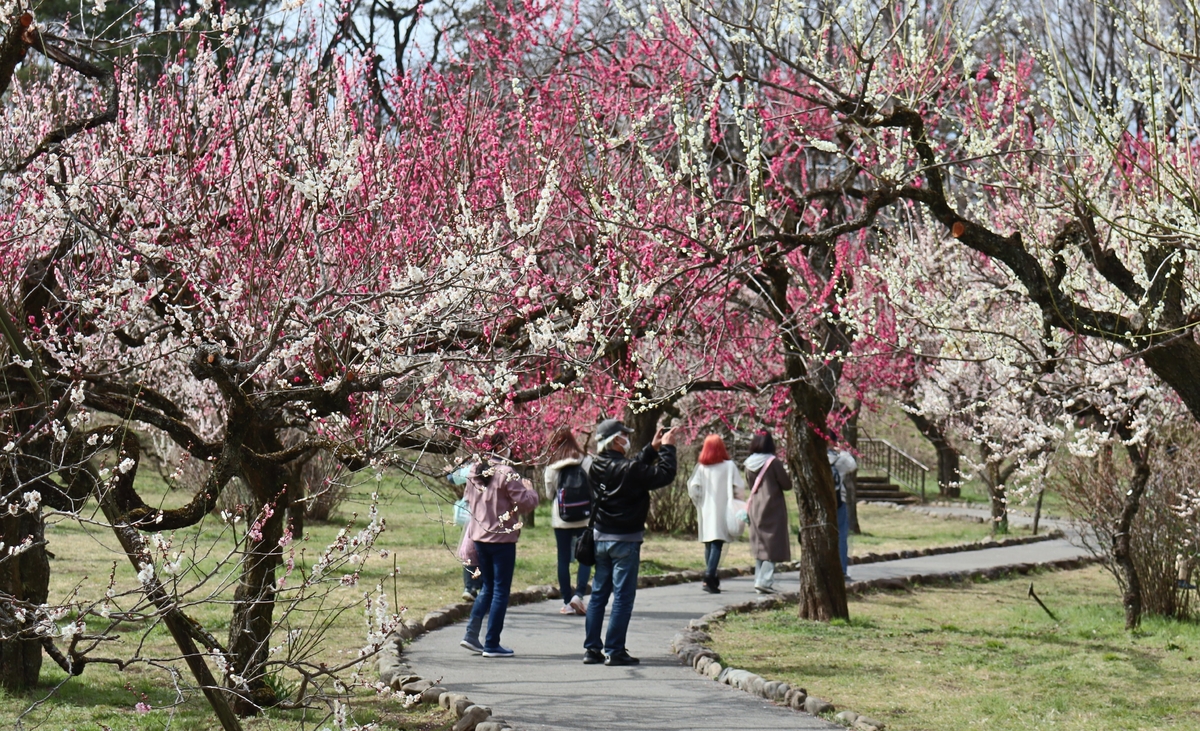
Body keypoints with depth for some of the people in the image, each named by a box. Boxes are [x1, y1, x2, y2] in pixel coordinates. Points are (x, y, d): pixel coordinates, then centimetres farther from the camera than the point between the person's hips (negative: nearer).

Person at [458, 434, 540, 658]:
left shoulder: (475, 472, 5)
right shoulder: (506, 473, -17)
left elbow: (468, 499, 18)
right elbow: (527, 501, -16)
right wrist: (529, 490, 3)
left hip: (479, 536, 7)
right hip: (502, 538, -7)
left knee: (488, 587, 20)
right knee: (500, 591, 1)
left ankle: (471, 635, 13)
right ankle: (492, 644, 2)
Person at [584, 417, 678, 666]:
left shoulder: (597, 467, 3)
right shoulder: (627, 469, -20)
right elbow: (665, 475, -14)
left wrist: (653, 448, 17)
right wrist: (666, 447, 0)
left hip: (601, 537, 7)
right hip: (625, 540, -7)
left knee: (599, 593, 12)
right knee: (623, 596, -1)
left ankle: (592, 648, 13)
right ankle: (614, 651, -1)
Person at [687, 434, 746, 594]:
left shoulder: (701, 467, 2)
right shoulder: (729, 466, -4)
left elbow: (693, 490, -4)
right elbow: (739, 489, -7)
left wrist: (700, 503, 13)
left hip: (706, 511, 3)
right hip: (722, 510, -3)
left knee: (709, 544, 15)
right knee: (717, 543, -9)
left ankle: (711, 579, 20)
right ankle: (710, 575, -26)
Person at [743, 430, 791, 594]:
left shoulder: (750, 464, 2)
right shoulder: (774, 462, -13)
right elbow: (787, 485, -8)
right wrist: (783, 469, 7)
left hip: (755, 508, 6)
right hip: (773, 508, -6)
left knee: (759, 546, 13)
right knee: (773, 545, -3)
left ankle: (759, 580, 14)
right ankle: (765, 581, -13)